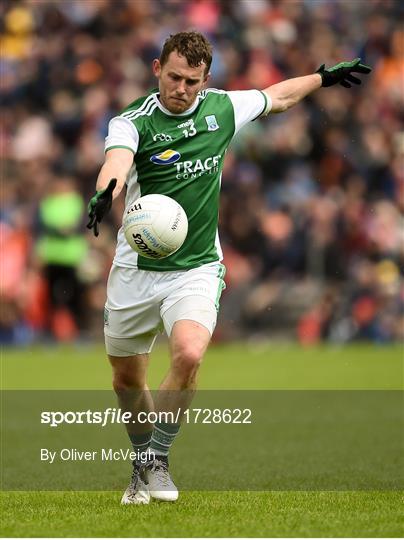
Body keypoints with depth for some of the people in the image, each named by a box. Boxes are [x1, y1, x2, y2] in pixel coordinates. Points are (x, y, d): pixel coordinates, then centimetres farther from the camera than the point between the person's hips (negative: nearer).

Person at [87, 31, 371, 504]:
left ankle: (158, 459, -7)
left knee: (189, 355, -25)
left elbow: (277, 97, 21)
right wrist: (106, 192, -59)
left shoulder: (222, 109, -1)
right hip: (136, 269, -1)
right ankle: (142, 459, 37)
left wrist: (323, 76, 28)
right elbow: (117, 158, -37)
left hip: (197, 270, 1)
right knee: (126, 378, 11)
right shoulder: (133, 121, -13)